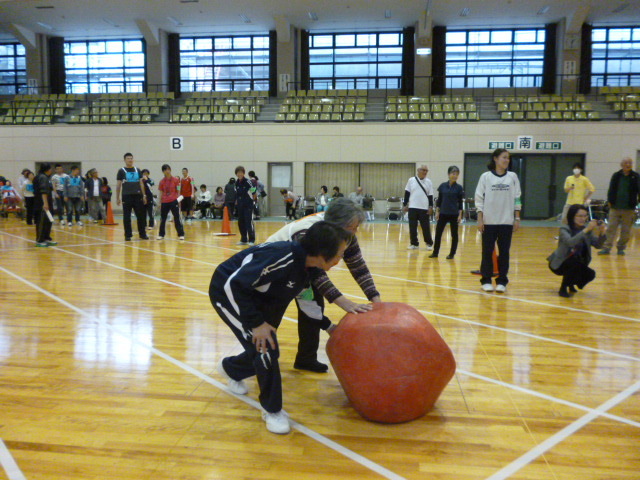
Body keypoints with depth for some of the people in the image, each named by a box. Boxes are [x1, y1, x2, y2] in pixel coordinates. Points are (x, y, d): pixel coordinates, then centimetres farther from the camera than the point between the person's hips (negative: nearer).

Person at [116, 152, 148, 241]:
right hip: (126, 197, -3)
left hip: (137, 196, 3)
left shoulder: (137, 170, 11)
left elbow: (141, 183, 13)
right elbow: (118, 185, 2)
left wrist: (144, 195, 7)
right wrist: (117, 197, -3)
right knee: (126, 217, 2)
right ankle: (128, 235, 9)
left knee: (141, 216, 4)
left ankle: (142, 234, 13)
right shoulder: (122, 171, 1)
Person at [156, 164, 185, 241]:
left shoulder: (175, 180, 0)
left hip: (174, 201, -2)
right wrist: (160, 203, 6)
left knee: (177, 218, -3)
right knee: (163, 218, 8)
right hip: (164, 202, 2)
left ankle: (181, 234, 1)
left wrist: (178, 199, -7)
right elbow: (161, 193, 8)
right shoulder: (162, 181, 5)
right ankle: (161, 234, 19)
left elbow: (178, 191, 4)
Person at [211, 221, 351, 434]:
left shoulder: (311, 267, -10)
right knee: (265, 347, -18)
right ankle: (272, 410, 3)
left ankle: (230, 369, 46)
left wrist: (328, 326, 8)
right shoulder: (283, 257, -37)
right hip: (228, 291, -8)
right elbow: (234, 284, -34)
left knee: (266, 351, 14)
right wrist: (256, 323, -31)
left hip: (257, 296, 8)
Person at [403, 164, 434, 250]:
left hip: (424, 208, 0)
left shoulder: (429, 182, 5)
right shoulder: (411, 180, 4)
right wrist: (405, 205, 4)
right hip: (412, 207, 1)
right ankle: (414, 244, 15)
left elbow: (430, 196, 6)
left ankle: (429, 243, 16)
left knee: (426, 227, 2)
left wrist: (431, 207, -2)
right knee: (412, 227, 4)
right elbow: (407, 193, 7)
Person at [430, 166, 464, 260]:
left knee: (454, 234, 5)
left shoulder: (459, 188, -2)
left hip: (454, 214, -2)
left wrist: (460, 215, -7)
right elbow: (439, 200, 8)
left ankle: (452, 254, 15)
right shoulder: (442, 186, 3)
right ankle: (435, 253, 13)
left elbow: (460, 203, -1)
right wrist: (437, 211, 2)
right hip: (443, 213, 2)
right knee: (438, 233, 3)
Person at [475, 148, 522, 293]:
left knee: (504, 251, 4)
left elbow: (517, 199, 7)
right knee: (487, 251, 3)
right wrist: (480, 219, -5)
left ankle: (501, 281, 13)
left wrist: (517, 218, 2)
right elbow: (479, 199, 0)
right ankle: (486, 281, 12)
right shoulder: (486, 177, 0)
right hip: (489, 221, -1)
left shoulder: (512, 177, 5)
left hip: (506, 221, 2)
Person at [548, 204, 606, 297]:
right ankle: (563, 289, -14)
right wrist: (586, 230, -44)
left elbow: (598, 245, -9)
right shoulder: (564, 229, -18)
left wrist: (602, 232, -27)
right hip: (559, 263, -6)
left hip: (576, 264, 6)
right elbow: (570, 242, -37)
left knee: (590, 275, -19)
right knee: (575, 261, -34)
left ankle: (571, 283, 15)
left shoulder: (587, 229, -2)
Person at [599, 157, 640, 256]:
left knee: (626, 230, 6)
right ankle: (607, 248, 2)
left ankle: (621, 248, 17)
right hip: (615, 207, 0)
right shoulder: (616, 176, 4)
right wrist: (610, 201, 1)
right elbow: (611, 190, 8)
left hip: (629, 209, 0)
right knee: (611, 228, 0)